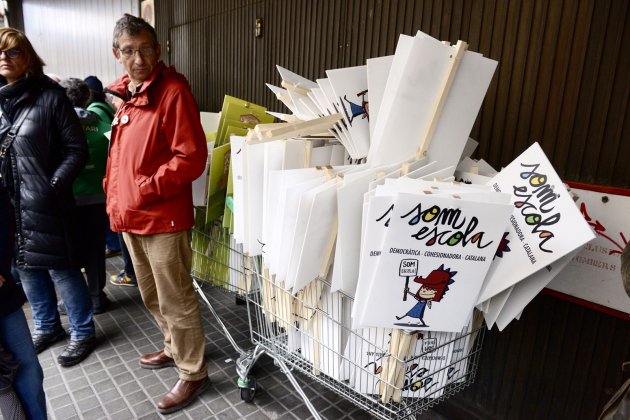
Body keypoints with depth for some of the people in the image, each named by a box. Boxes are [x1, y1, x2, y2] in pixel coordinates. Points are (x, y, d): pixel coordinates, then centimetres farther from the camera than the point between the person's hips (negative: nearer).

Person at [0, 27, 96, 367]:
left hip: (45, 204, -6)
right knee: (27, 269, 17)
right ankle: (47, 327, 37)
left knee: (61, 269, 3)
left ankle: (82, 333, 21)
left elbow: (77, 150, -9)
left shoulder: (50, 96, -8)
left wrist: (53, 186, -17)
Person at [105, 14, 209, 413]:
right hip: (130, 216, 9)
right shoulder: (124, 92, 11)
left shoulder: (174, 90, -13)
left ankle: (193, 373, 23)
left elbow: (191, 158, -19)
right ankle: (175, 347, 44)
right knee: (153, 297, 22)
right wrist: (115, 195, 12)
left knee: (176, 301, 4)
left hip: (163, 218, -8)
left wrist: (148, 189, -20)